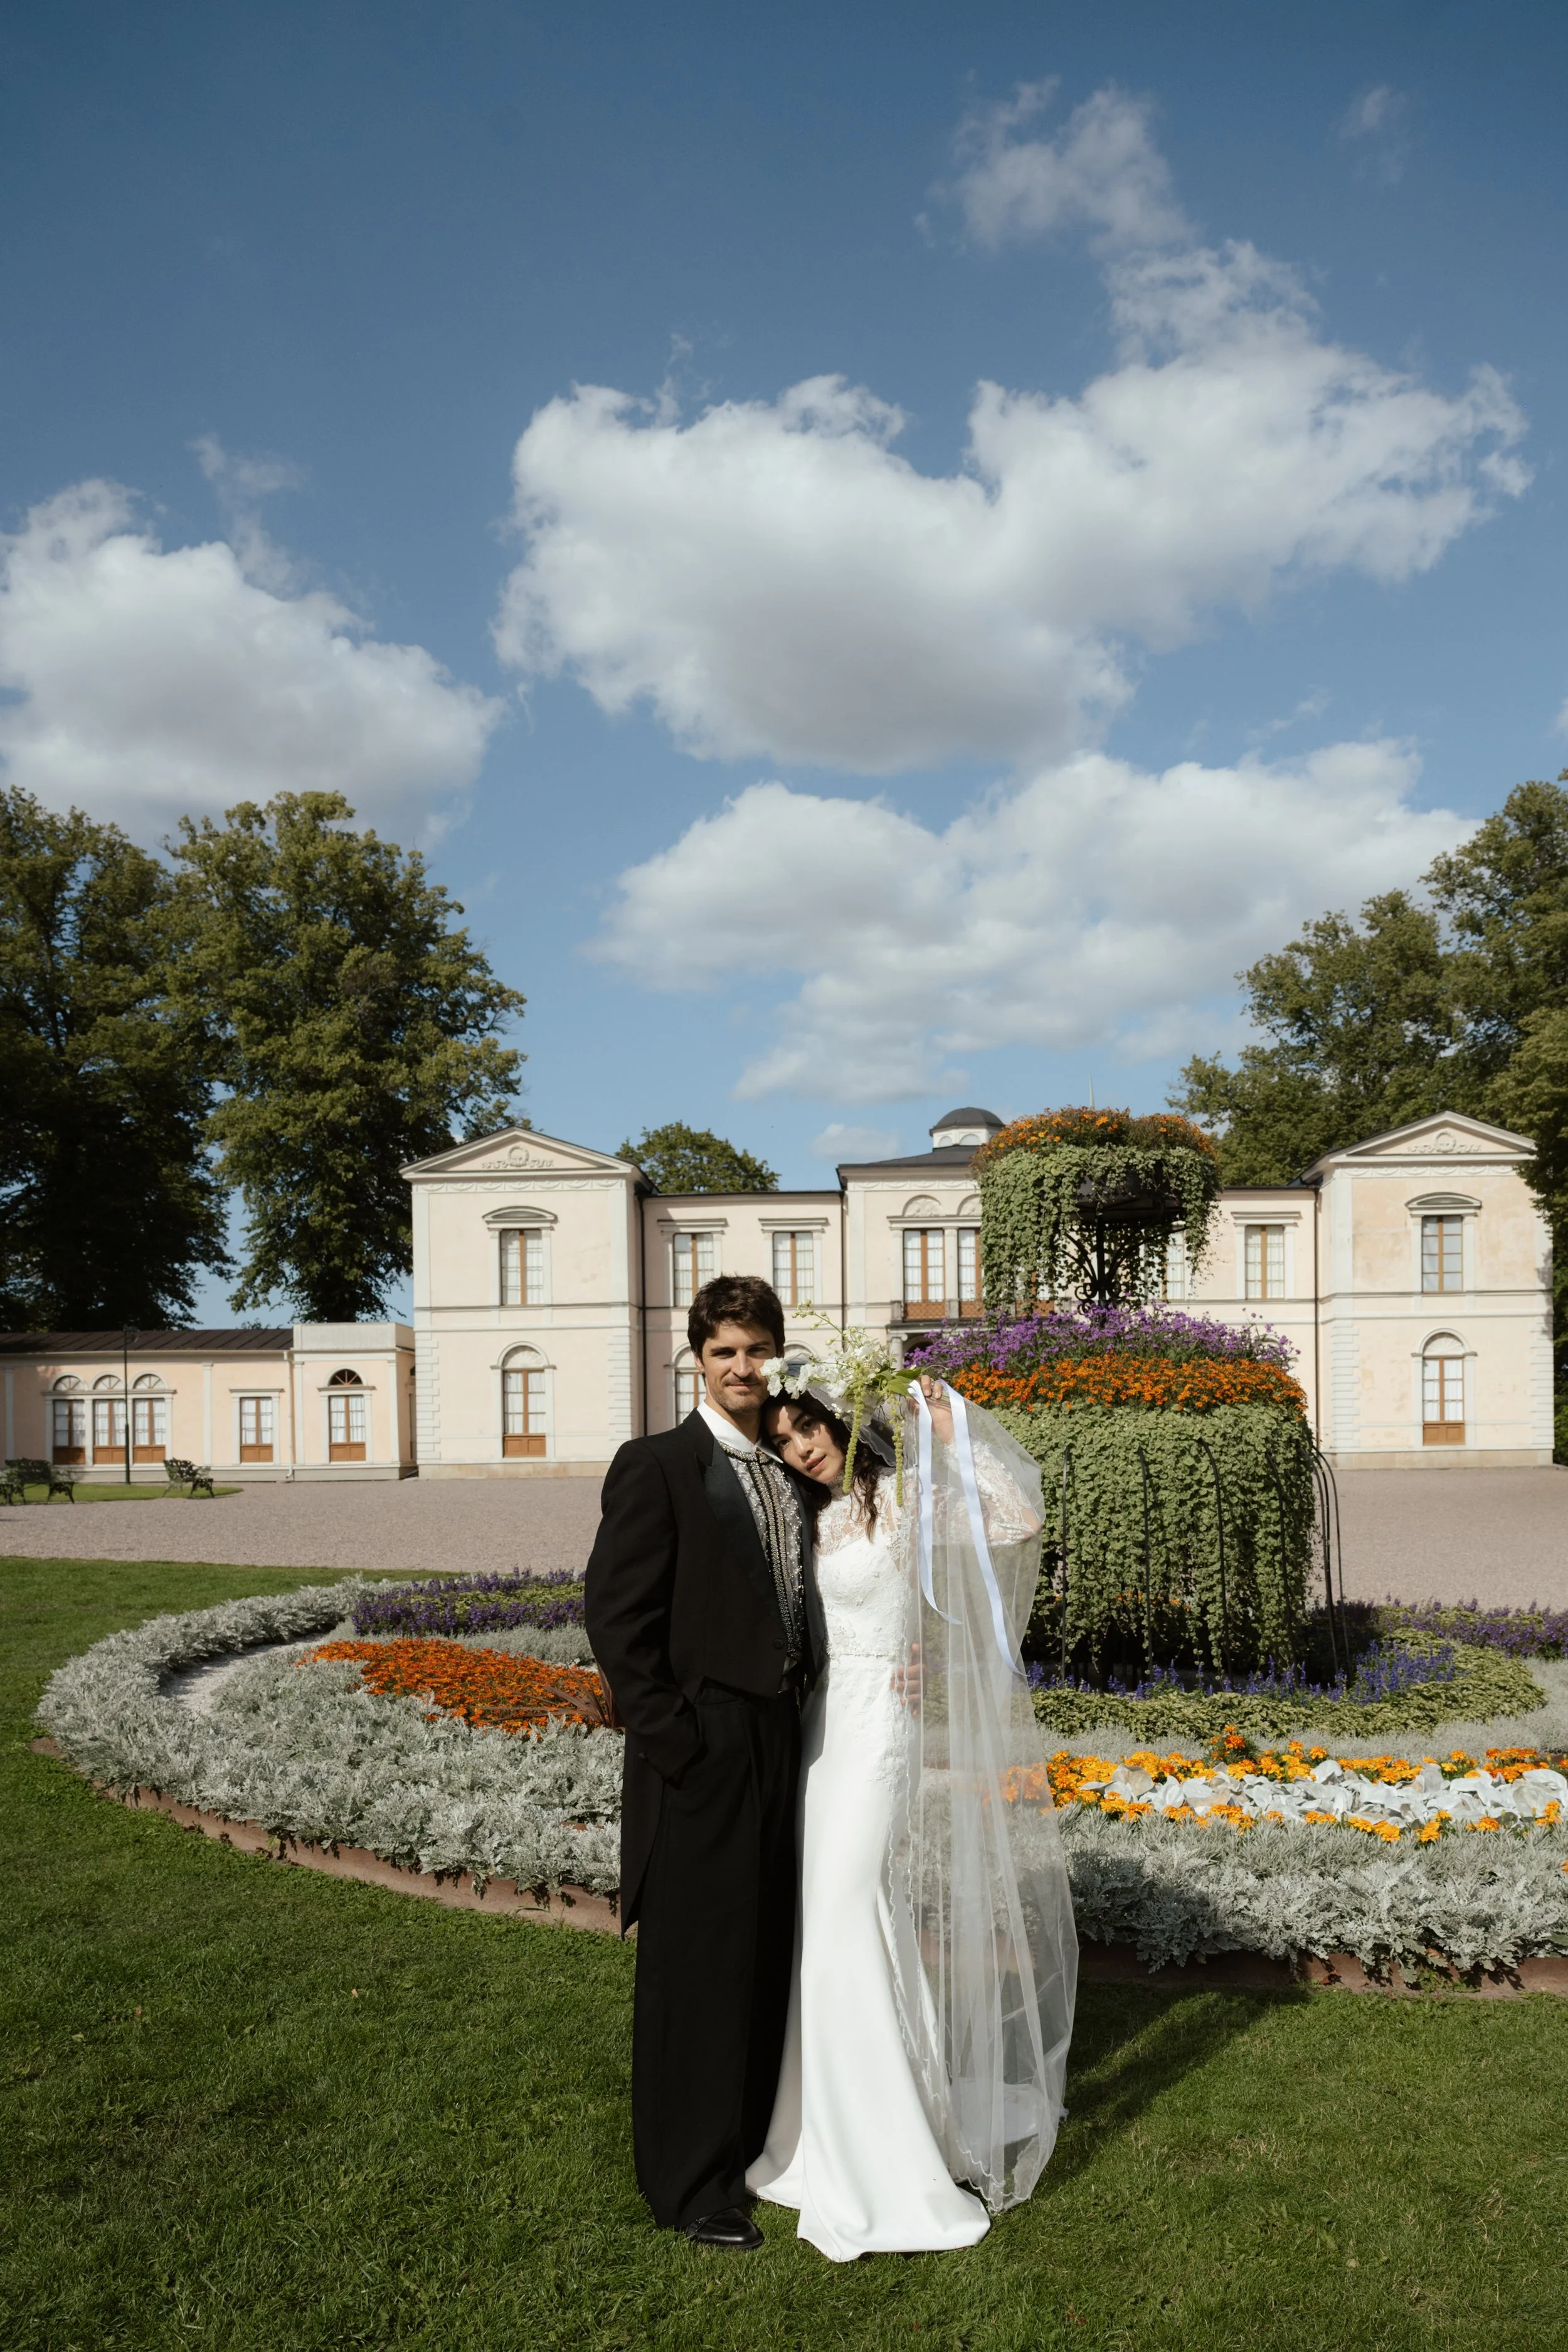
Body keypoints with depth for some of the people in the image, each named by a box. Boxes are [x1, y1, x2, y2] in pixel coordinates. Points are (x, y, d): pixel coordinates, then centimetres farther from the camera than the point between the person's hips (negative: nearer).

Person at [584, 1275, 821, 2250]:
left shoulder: (796, 1474, 11)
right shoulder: (657, 1466, -10)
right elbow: (617, 1619, -13)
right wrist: (672, 1740, -16)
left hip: (779, 1744, 7)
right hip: (700, 1755, -6)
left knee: (767, 1952, 18)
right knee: (697, 1963, 4)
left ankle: (752, 2141, 37)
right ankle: (691, 2181, 21)